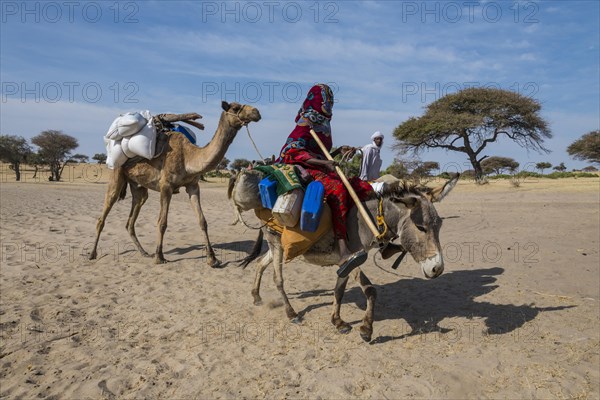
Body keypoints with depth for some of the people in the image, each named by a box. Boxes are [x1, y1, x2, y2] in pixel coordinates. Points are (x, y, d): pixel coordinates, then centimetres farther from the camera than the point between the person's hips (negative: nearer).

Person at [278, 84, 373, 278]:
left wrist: (339, 151, 10)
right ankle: (344, 253, -46)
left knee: (364, 188, -7)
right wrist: (324, 163, -24)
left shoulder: (323, 123, 23)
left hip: (322, 169, 9)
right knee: (337, 190, -36)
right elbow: (295, 152, -15)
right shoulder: (306, 122, -2)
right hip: (306, 170, -9)